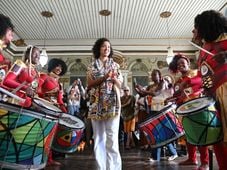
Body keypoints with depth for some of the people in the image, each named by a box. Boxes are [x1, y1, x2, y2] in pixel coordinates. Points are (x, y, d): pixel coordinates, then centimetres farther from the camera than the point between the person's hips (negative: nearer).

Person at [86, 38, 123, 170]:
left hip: (112, 103, -1)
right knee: (98, 137, 4)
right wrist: (104, 77, -13)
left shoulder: (115, 65, 13)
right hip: (97, 103, 1)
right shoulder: (92, 66, 12)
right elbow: (89, 84, 1)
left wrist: (114, 78, -12)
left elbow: (120, 85, 10)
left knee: (112, 137, -8)